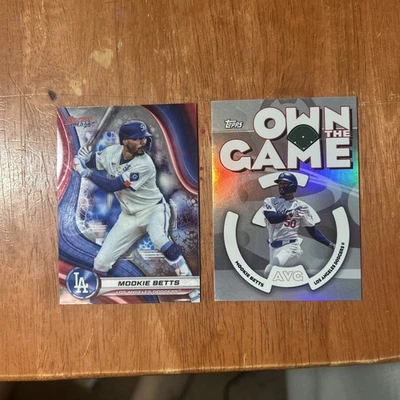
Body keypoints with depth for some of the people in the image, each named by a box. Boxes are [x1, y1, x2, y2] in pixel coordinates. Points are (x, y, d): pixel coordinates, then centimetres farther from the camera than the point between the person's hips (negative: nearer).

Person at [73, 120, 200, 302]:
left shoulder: (144, 164, -26)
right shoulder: (112, 152, -8)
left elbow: (112, 186, -27)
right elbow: (92, 161, 10)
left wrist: (86, 171, -21)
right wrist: (84, 158, -13)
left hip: (154, 209, -5)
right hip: (129, 216, 5)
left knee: (159, 239, -39)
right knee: (100, 262, 4)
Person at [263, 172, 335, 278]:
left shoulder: (302, 206, 4)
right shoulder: (270, 201, 7)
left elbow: (312, 230, 7)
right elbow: (271, 218, -14)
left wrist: (330, 244, -5)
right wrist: (290, 214, -29)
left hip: (291, 246, -4)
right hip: (274, 248, 4)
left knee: (270, 272, -24)